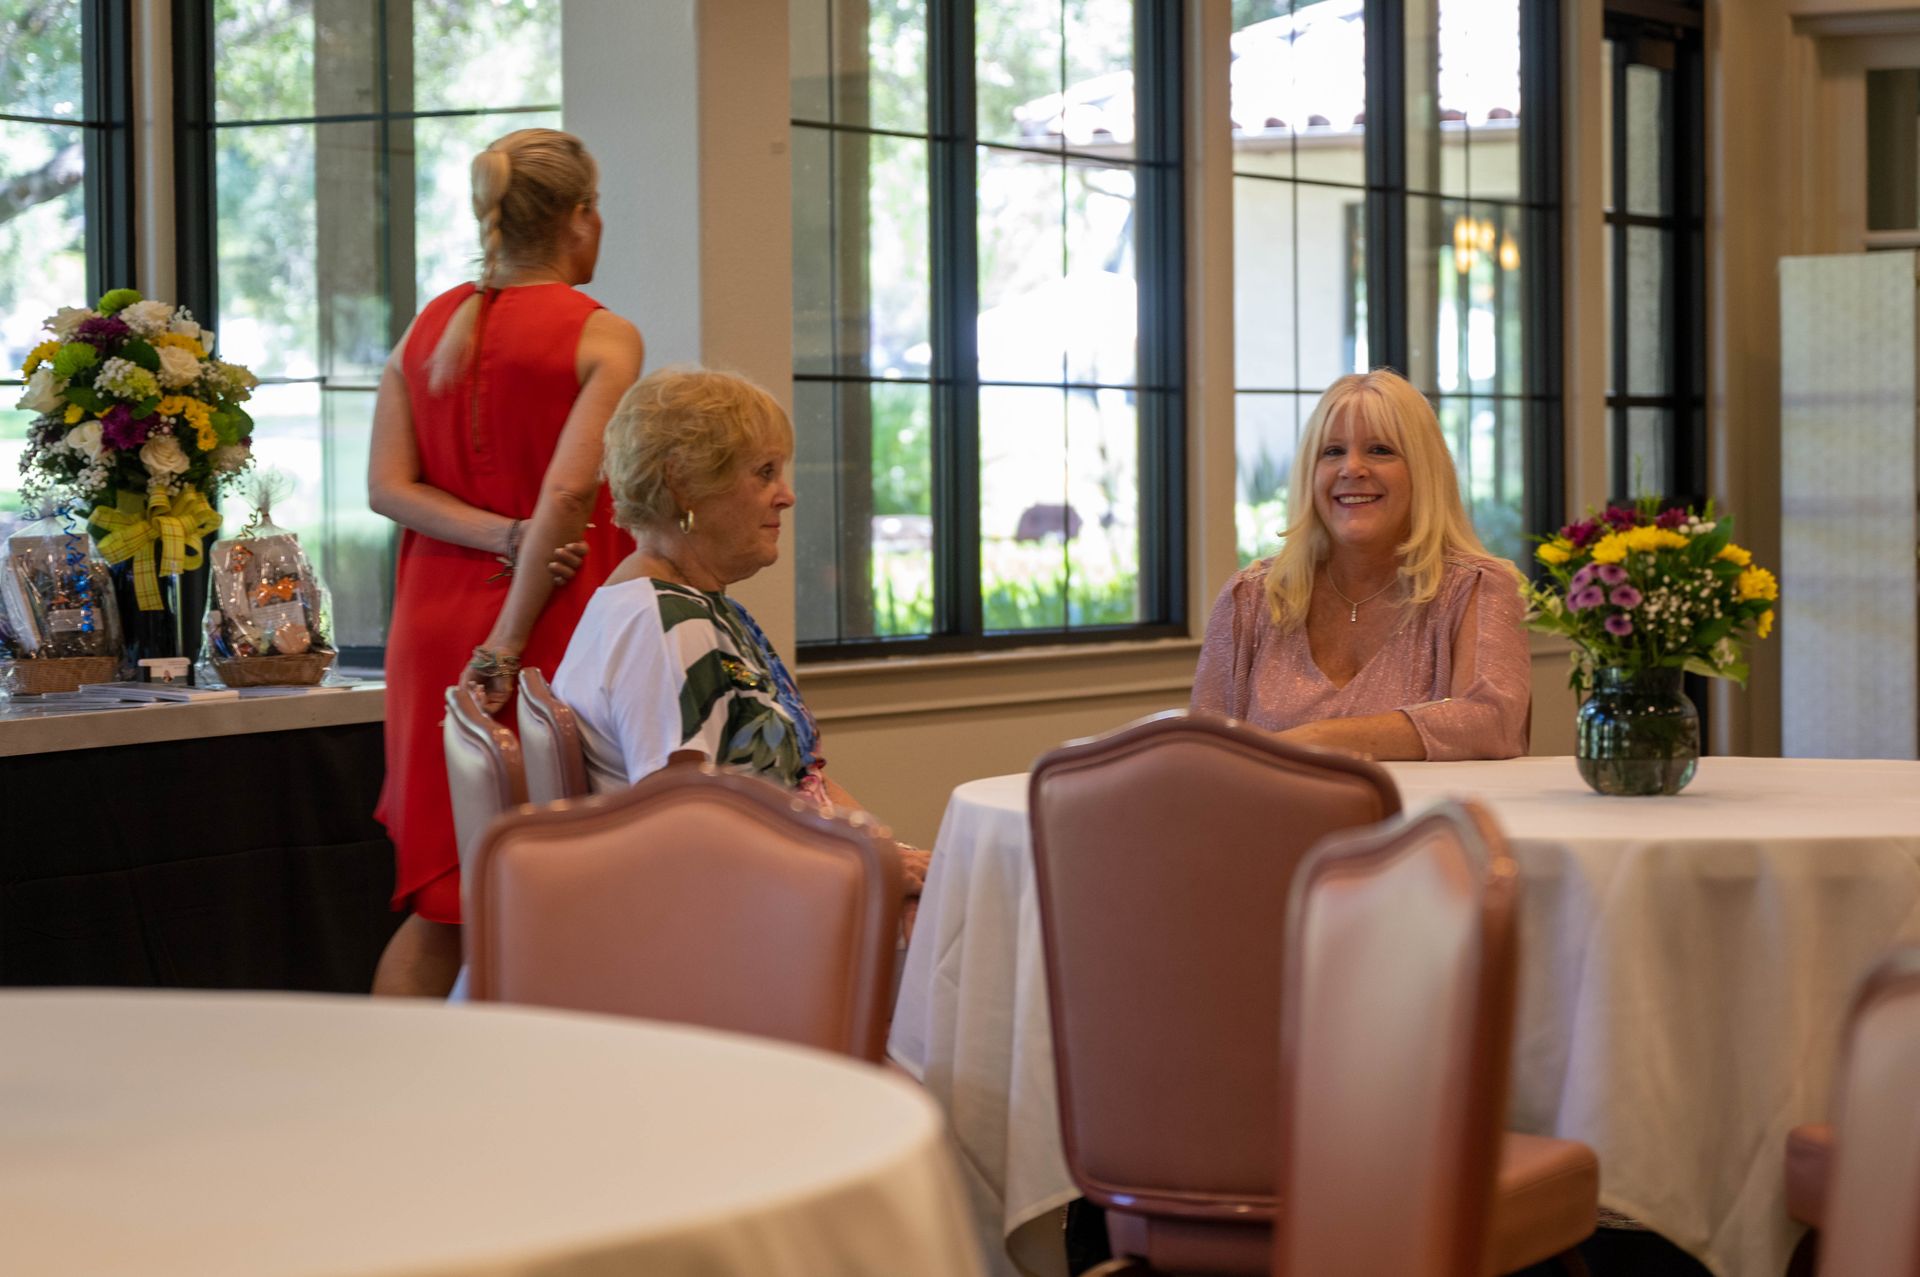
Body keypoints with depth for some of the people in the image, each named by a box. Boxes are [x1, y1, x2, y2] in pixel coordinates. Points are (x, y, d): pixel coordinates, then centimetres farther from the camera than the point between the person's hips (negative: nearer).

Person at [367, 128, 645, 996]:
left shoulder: (427, 329, 10)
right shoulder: (604, 339, -7)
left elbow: (388, 484, 1)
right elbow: (568, 488, -17)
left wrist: (504, 536, -7)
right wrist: (511, 642, -17)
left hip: (438, 625, 6)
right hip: (557, 627, -6)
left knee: (445, 896, 10)